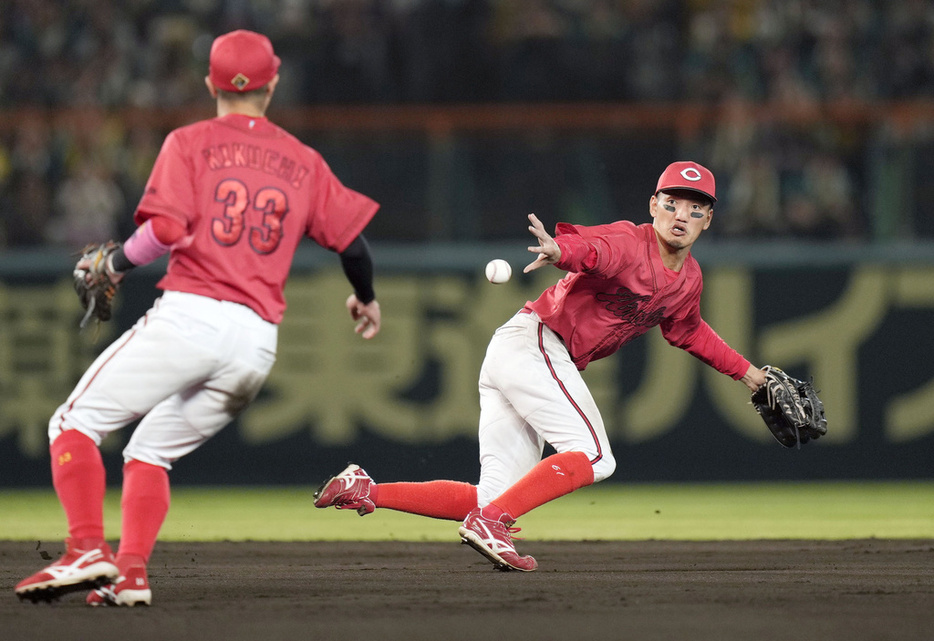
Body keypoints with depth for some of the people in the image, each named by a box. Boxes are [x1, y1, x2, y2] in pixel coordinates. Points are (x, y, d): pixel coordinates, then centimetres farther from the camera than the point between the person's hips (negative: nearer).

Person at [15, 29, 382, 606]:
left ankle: (88, 550, -16)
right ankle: (131, 572, 0)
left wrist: (116, 266, 7)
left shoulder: (191, 143, 4)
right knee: (151, 450, 19)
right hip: (259, 342, 5)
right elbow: (352, 235, 15)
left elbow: (167, 229, -10)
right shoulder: (304, 163, 15)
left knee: (76, 424, 4)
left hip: (189, 317, -5)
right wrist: (366, 298, 34)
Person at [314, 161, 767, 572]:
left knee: (495, 500, 1)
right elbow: (590, 246, -35)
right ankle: (491, 523, -26)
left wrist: (745, 371, 36)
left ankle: (365, 491, -1)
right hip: (533, 340, -9)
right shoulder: (628, 243, -13)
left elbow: (687, 331, 36)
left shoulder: (688, 277, 15)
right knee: (593, 456, -23)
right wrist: (560, 251, -58)